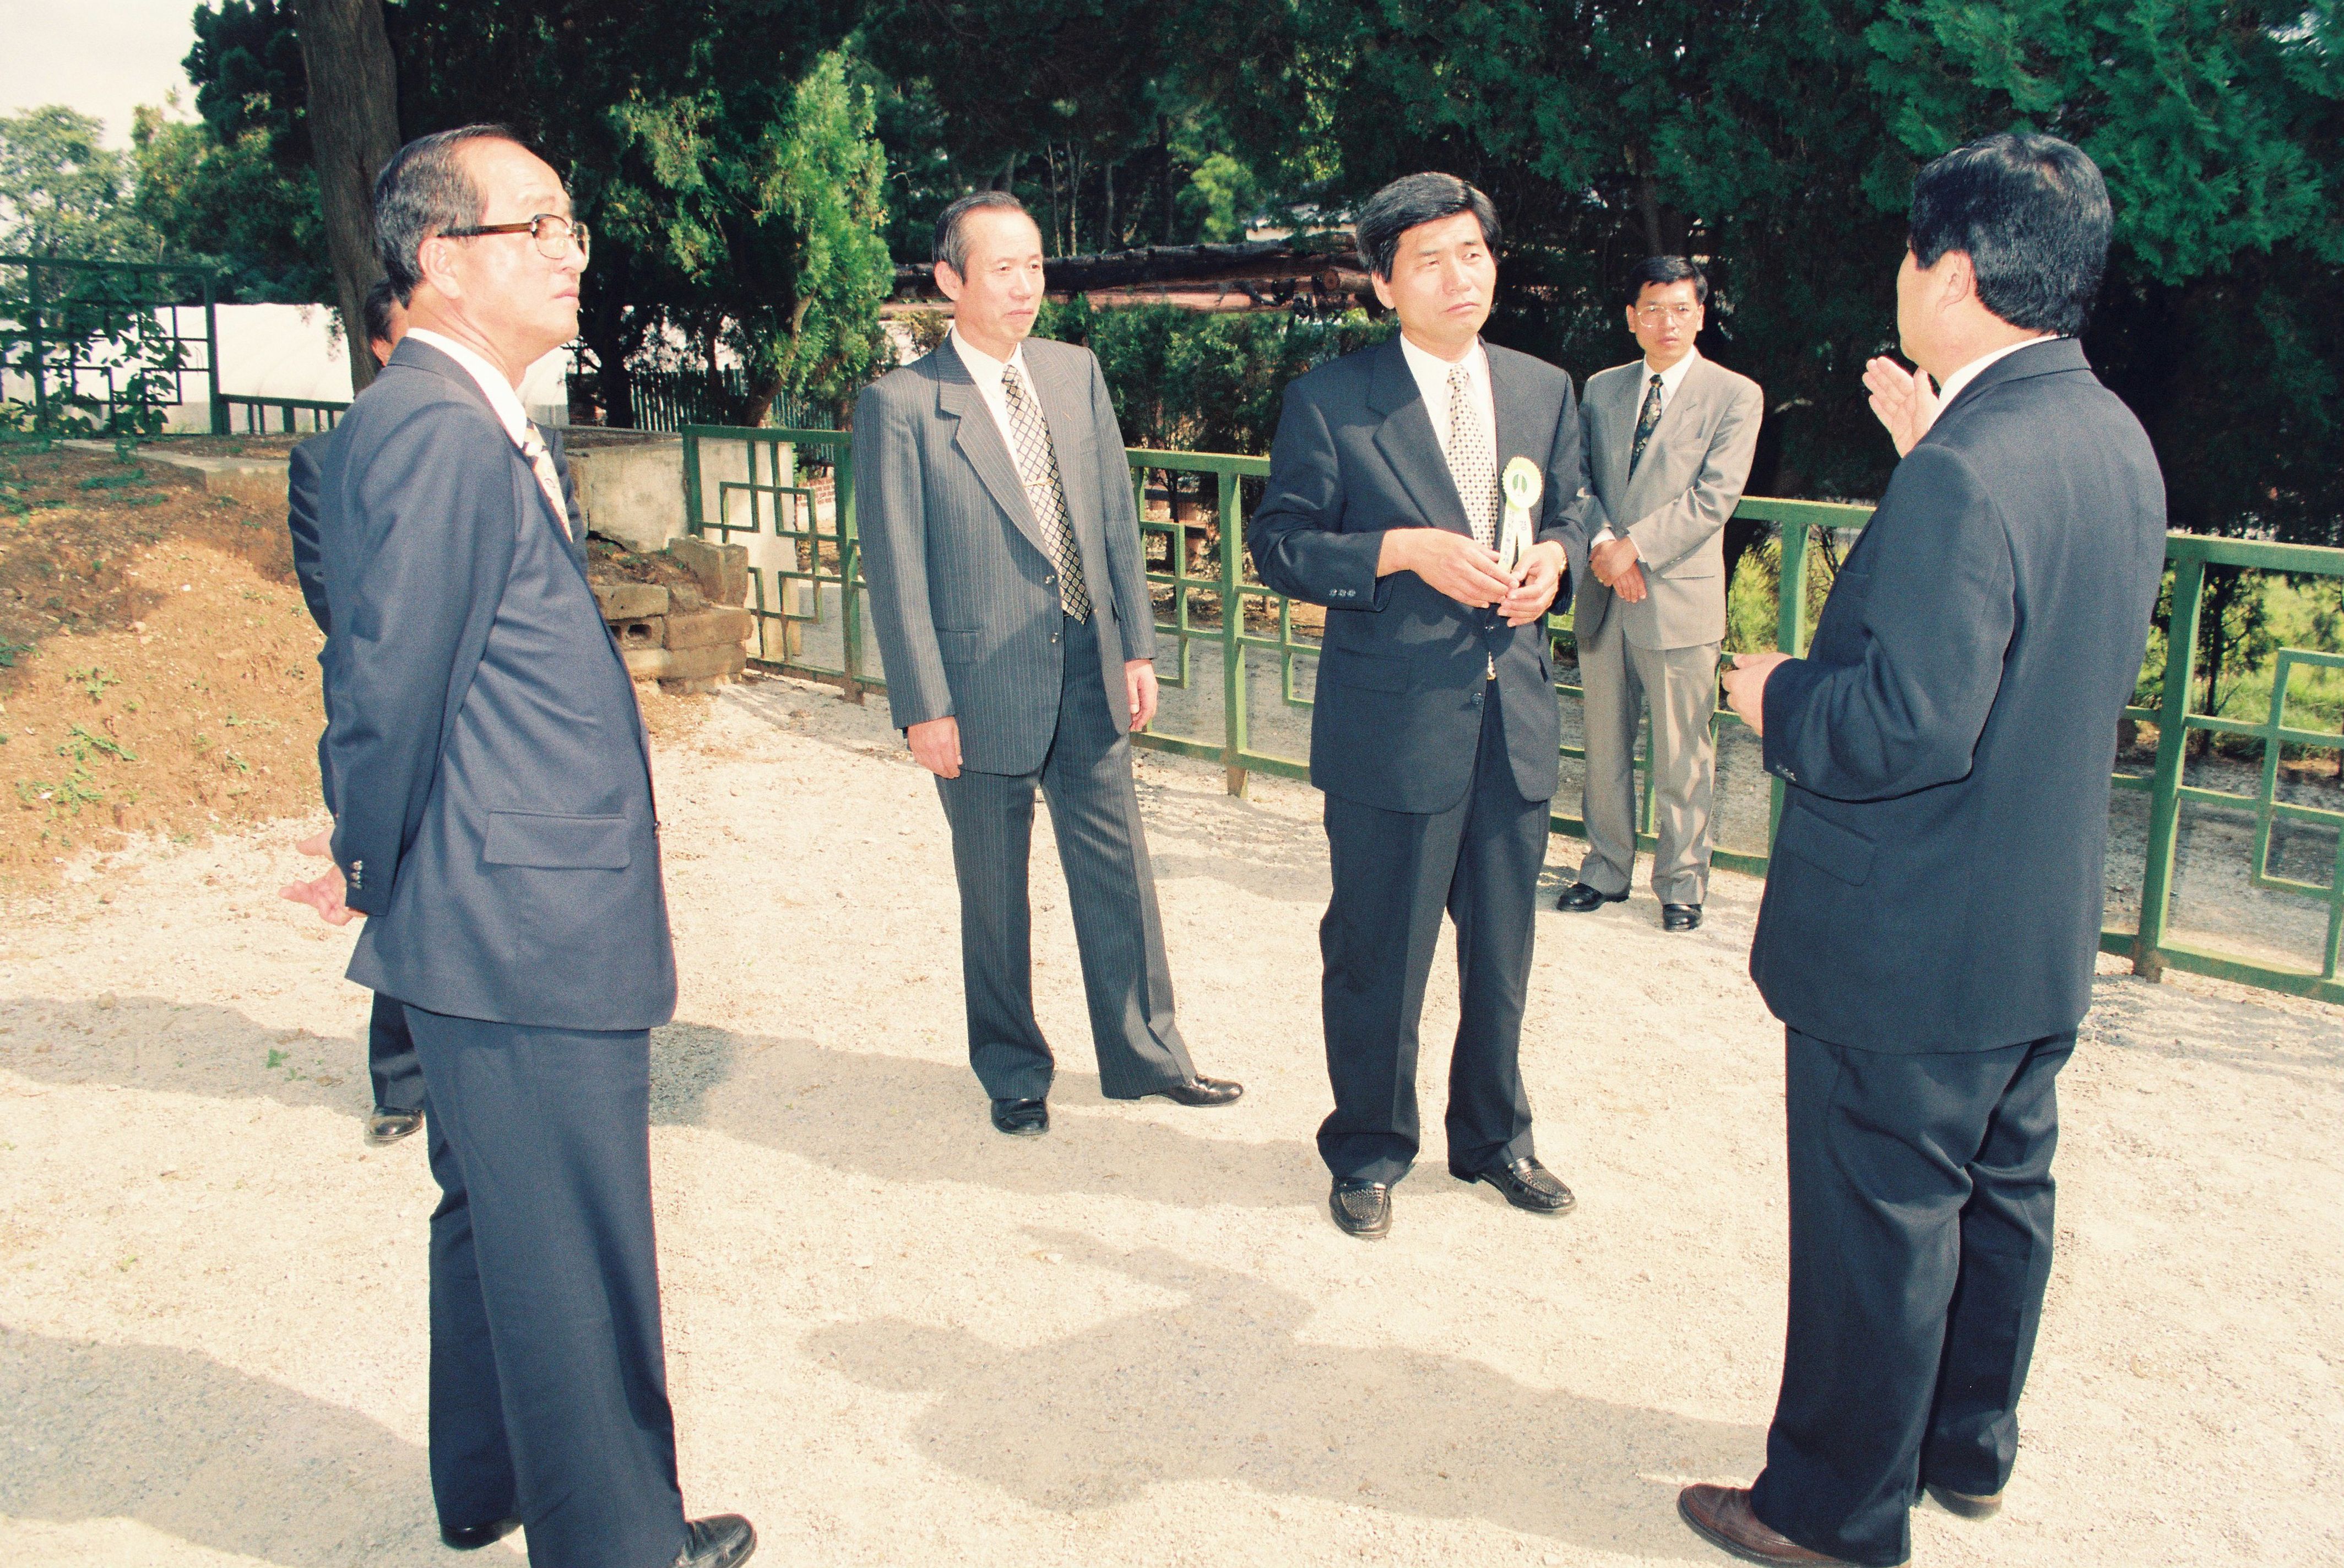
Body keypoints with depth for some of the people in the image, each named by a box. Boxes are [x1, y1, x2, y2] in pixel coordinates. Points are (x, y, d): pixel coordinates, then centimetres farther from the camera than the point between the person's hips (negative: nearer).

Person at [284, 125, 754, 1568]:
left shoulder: (474, 428, 14)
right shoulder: (440, 431, -19)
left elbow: (383, 682, 17)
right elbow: (389, 685, -20)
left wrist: (387, 867, 15)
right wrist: (383, 869, -5)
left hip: (505, 923, 11)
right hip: (527, 930, -11)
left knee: (500, 1221, 23)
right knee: (577, 1261, 4)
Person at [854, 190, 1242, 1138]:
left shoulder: (1077, 373, 6)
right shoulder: (900, 405, -9)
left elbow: (1117, 517, 9)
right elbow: (895, 569, -9)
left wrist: (1137, 647, 6)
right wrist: (925, 706, -11)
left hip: (1087, 672, 4)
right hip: (983, 685, -4)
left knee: (1118, 872, 11)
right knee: (993, 894, 10)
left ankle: (1145, 1055, 28)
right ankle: (1013, 1072, 29)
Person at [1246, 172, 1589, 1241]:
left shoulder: (1545, 390, 8)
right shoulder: (1330, 401, -7)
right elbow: (1279, 546, -7)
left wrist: (1551, 557, -4)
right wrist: (1402, 551, -20)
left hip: (1516, 719, 5)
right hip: (1391, 723, -4)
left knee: (1502, 951, 17)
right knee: (1377, 958, 8)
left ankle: (1493, 1137, 39)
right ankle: (1370, 1152, 29)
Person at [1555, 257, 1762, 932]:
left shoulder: (1735, 396, -1)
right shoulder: (1600, 390, 12)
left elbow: (1714, 496, -10)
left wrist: (1635, 546, -15)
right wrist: (1601, 542, -11)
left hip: (1680, 596, -4)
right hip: (1602, 596, 4)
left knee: (1682, 757, 3)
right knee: (1604, 746, 12)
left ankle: (1681, 881, 18)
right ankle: (1606, 868, 26)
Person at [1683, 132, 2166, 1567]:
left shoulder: (1967, 475, -26)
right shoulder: (2116, 442, 4)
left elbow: (1911, 724, -30)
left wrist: (1779, 696, -11)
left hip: (1912, 942, -9)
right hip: (2046, 931, 10)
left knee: (1876, 1228, 6)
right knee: (2000, 1195, 22)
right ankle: (1970, 1449, 42)